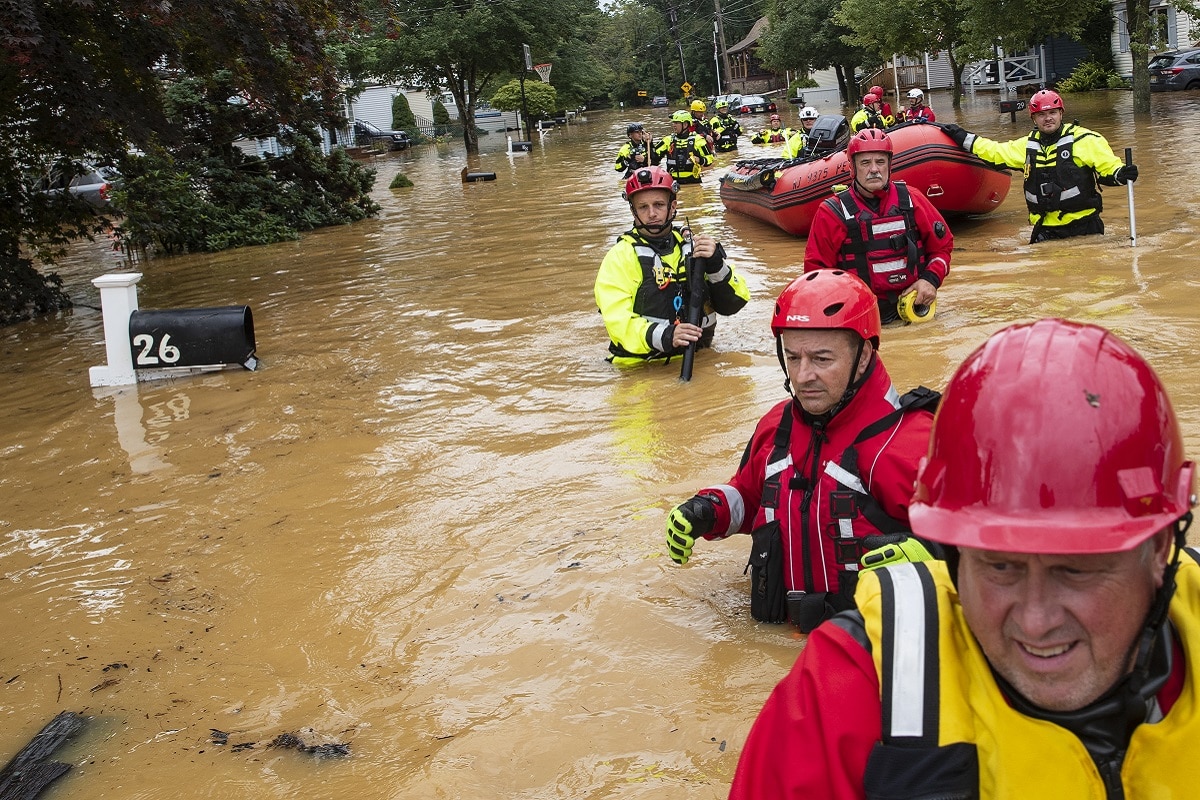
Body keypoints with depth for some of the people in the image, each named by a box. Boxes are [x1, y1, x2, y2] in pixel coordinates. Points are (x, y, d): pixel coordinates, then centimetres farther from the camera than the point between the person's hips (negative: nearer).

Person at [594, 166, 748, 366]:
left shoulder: (693, 246, 14)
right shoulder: (621, 257, 2)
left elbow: (733, 304, 7)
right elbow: (618, 322, -10)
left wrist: (716, 265, -11)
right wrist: (664, 336, -27)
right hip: (642, 369, -3)